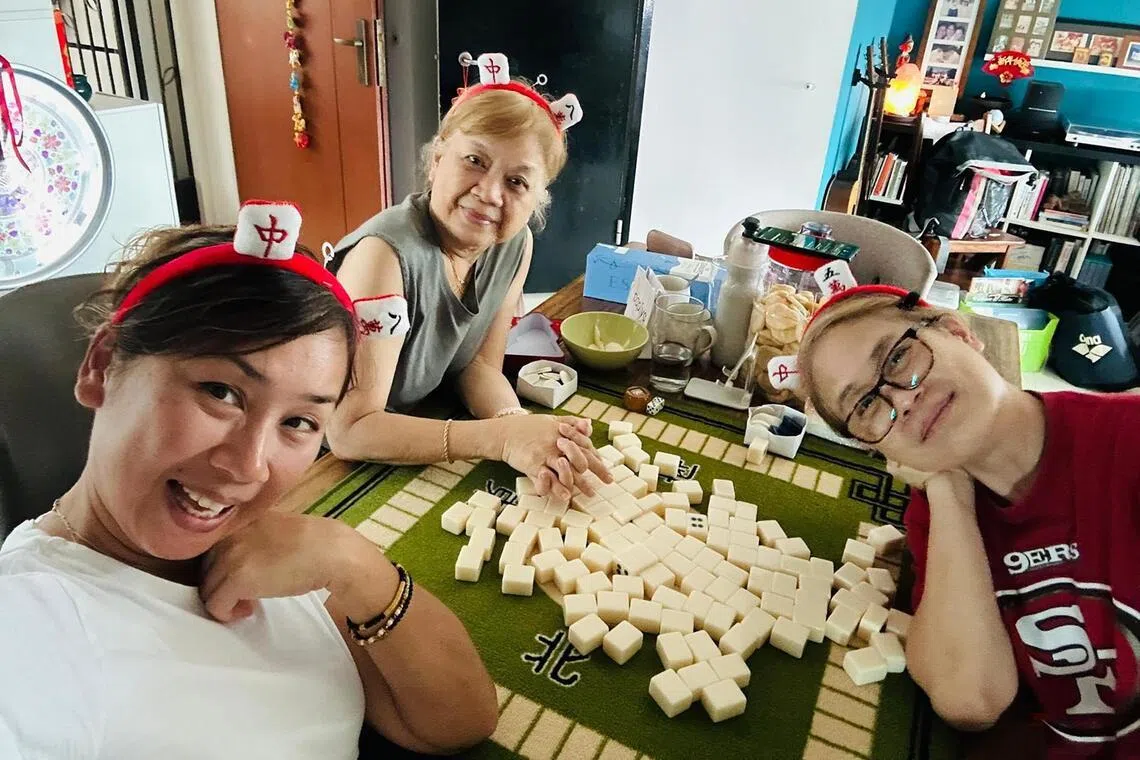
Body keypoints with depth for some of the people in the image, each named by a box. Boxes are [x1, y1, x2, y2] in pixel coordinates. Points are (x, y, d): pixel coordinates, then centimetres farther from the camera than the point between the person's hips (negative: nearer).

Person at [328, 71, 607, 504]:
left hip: (417, 428, 5)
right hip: (326, 458, -5)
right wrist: (502, 436, -36)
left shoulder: (515, 245, -9)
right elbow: (350, 432, -29)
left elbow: (479, 365, -5)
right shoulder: (386, 253, -28)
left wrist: (520, 425, -25)